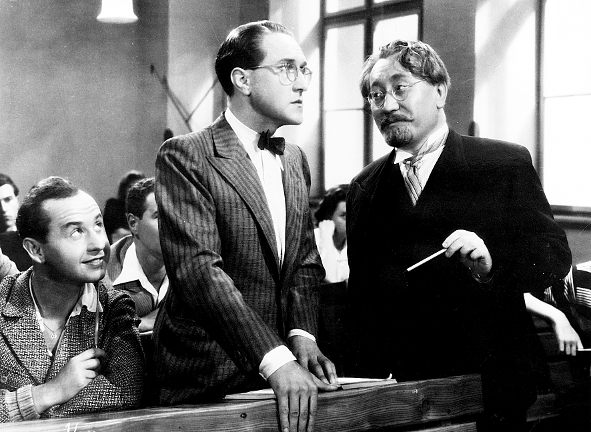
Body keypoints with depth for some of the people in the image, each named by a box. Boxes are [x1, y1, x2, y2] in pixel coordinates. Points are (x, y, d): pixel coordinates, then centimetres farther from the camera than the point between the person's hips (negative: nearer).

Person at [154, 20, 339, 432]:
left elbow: (306, 260, 13)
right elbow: (199, 269, -20)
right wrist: (276, 359, -27)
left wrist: (302, 335, -6)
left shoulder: (295, 159, 12)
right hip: (207, 379, -6)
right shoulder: (185, 156, -10)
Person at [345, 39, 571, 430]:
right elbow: (360, 292, 13)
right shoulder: (364, 188, 10)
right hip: (394, 382, 3)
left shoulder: (507, 164, -1)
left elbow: (554, 254, -6)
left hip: (488, 383, -2)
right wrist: (363, 375, 5)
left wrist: (490, 263, -24)